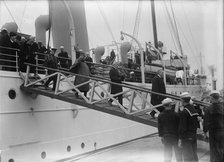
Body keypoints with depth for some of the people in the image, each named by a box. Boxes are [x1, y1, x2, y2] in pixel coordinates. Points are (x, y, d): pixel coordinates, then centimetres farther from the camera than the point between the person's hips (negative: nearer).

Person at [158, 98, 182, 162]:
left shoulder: (160, 115, -7)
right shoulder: (175, 114, -14)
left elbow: (160, 127, -1)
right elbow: (179, 125, -7)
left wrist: (161, 136, 9)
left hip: (166, 137, 2)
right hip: (175, 136, -2)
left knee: (167, 152, 11)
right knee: (177, 151, 16)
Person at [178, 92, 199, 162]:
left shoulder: (183, 112, -18)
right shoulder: (194, 109, 6)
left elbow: (182, 127, -19)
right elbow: (197, 124, 11)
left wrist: (180, 138, -14)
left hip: (186, 136, -8)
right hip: (194, 135, 8)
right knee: (194, 154, 18)